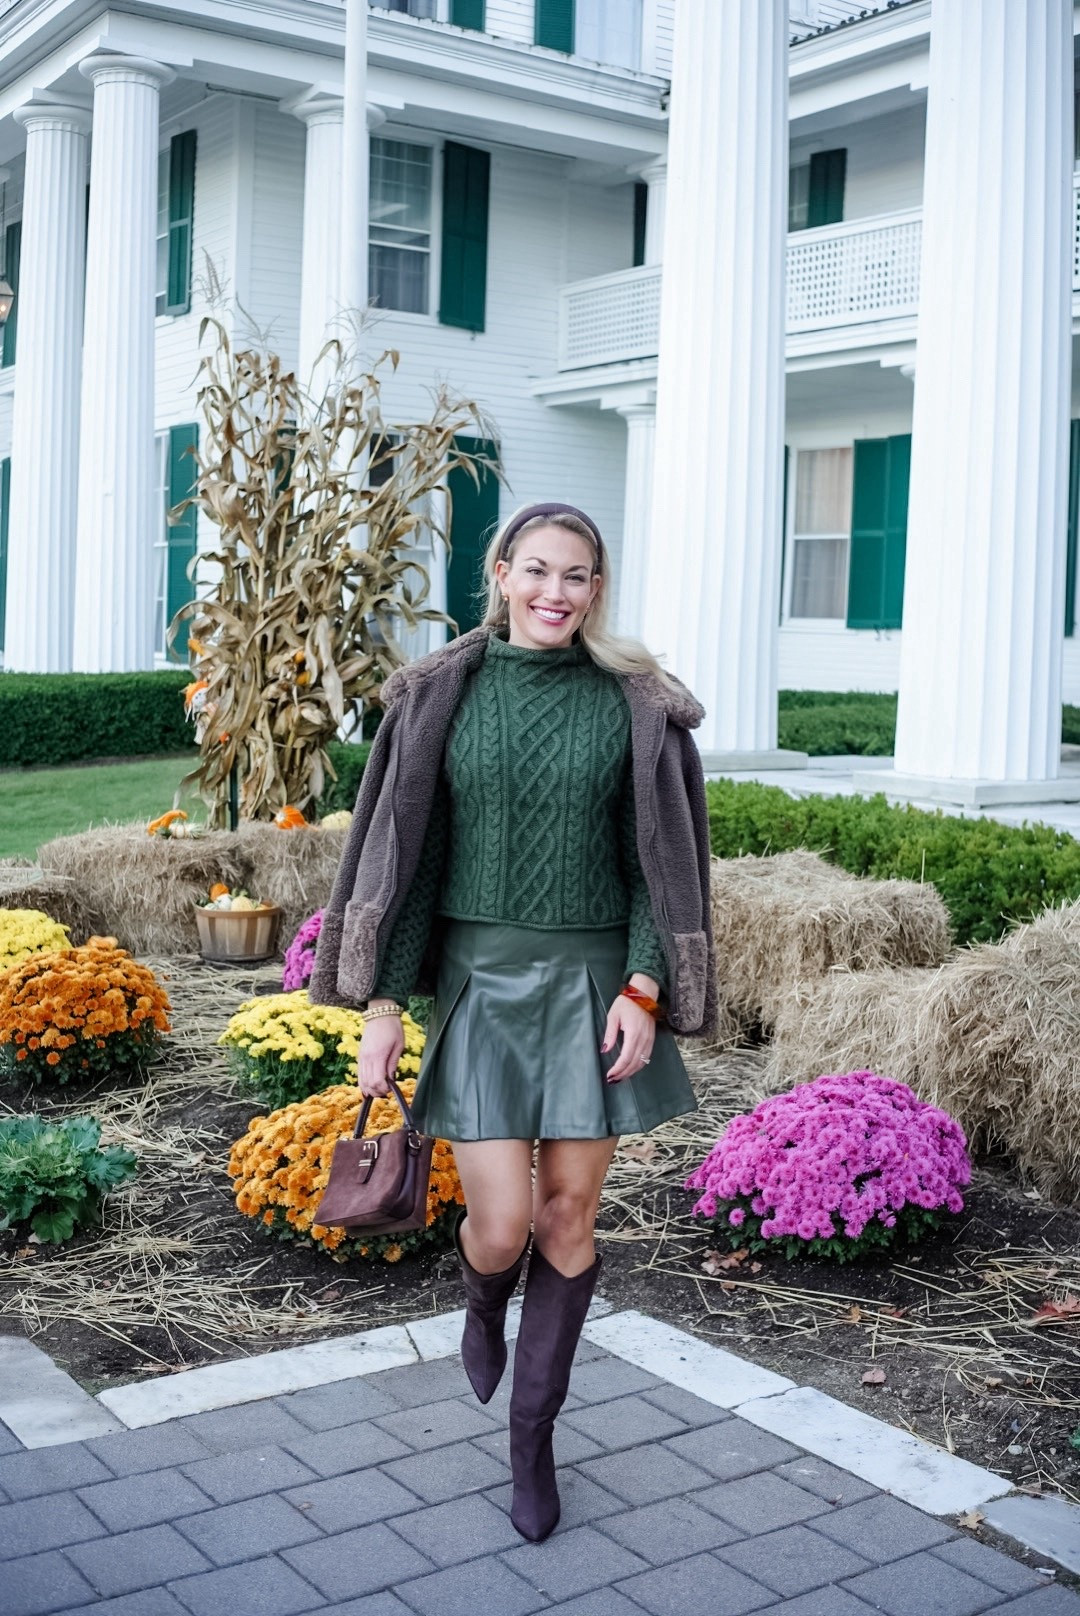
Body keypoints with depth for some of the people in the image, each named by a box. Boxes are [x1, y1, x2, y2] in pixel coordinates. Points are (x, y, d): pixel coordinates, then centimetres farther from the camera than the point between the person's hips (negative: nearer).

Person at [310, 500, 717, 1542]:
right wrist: (383, 1000, -4)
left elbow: (658, 858, 1)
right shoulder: (442, 696, 0)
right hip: (481, 980, 0)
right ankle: (483, 1300, 34)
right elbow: (407, 852, 0)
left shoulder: (633, 705, 0)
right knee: (502, 1225, -5)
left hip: (591, 980, 1)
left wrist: (643, 987, -10)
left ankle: (532, 1437, 25)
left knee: (569, 1216, 6)